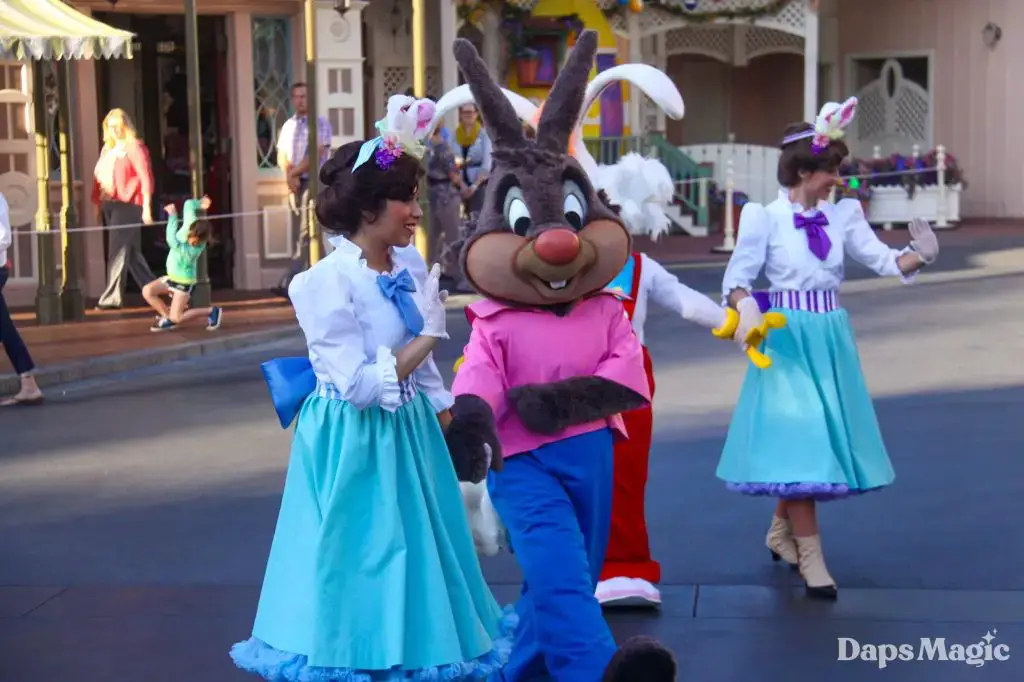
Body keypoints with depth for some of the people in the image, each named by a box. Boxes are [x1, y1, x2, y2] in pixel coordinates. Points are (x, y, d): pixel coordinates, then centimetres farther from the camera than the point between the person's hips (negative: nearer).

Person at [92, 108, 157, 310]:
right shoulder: (107, 149, 18)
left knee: (118, 251, -11)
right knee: (132, 253, 12)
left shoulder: (134, 147, -4)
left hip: (126, 204, -8)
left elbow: (145, 178, -10)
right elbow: (98, 178, 18)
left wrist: (147, 207, -16)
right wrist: (97, 204, 11)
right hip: (109, 205, 8)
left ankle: (112, 297, -12)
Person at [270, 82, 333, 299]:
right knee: (302, 234, 8)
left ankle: (289, 284, -20)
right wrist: (289, 175, -9)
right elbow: (282, 157, 10)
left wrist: (294, 172, -8)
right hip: (294, 184, 7)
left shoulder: (320, 123, -5)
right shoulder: (288, 126, 15)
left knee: (306, 234, -12)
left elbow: (316, 156, -13)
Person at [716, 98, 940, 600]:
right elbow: (738, 277, -7)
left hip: (830, 337, 5)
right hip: (787, 337, -5)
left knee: (825, 438, 12)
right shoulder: (765, 217, -7)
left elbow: (882, 260, 0)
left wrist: (919, 256, -19)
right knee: (799, 441, -5)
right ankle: (810, 555, 3)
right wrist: (745, 308, -27)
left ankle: (781, 531, 33)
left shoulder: (842, 215, 4)